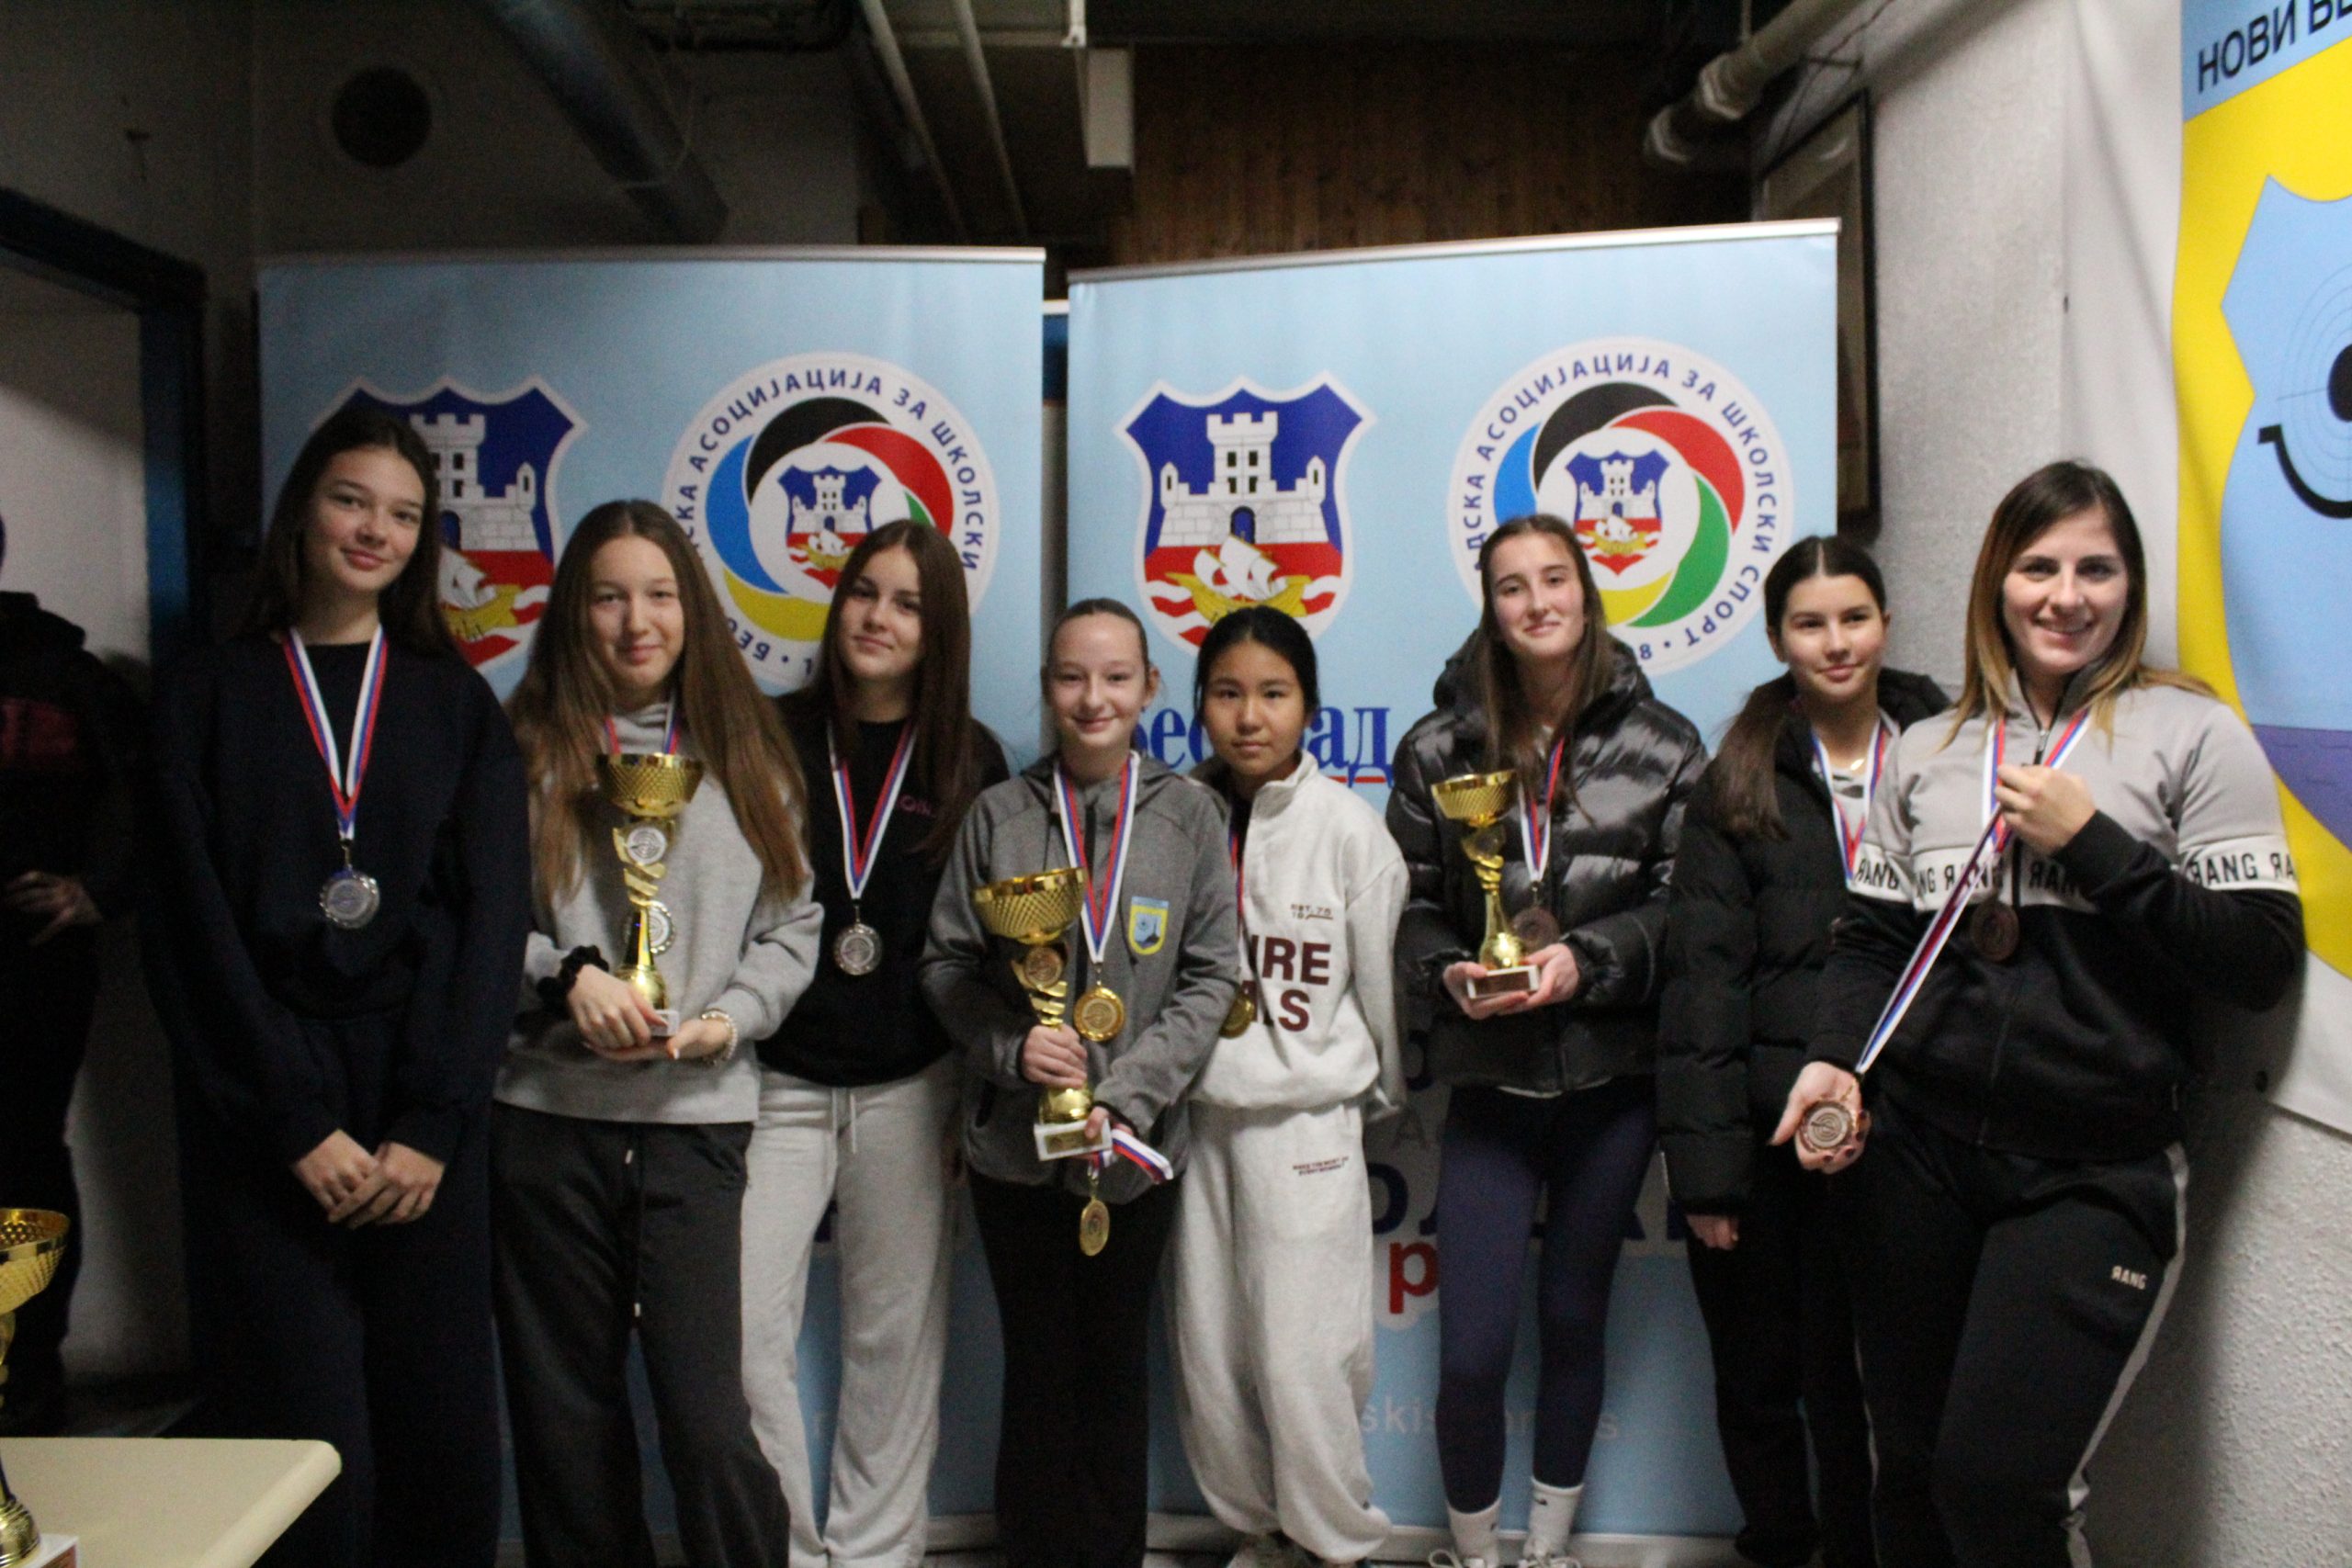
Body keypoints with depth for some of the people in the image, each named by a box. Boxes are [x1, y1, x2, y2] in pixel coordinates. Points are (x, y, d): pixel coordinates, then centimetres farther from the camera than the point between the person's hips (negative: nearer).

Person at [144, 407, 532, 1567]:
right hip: (264, 1119, -1)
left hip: (424, 1120, 1)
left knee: (443, 1443, 3)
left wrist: (432, 1123, -10)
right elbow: (192, 927, -1)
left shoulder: (456, 704, 10)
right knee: (309, 1459, -3)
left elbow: (492, 915, 1)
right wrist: (298, 1124, -10)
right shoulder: (205, 696, 7)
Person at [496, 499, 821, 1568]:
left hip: (696, 1118, 0)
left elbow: (791, 927, 10)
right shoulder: (526, 748, 6)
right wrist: (567, 975, -13)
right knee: (567, 1411, 10)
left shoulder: (745, 755, 10)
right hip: (548, 1114, 0)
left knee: (707, 1416, -5)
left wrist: (727, 1018, -6)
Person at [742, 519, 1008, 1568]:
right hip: (777, 1084, 0)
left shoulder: (970, 763, 4)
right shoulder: (771, 738, 2)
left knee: (895, 1340, 10)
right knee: (744, 1333, -4)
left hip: (913, 1089, 1)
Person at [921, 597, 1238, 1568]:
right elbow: (947, 963, 3)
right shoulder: (998, 815, 0)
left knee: (1114, 1366, 12)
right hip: (1015, 1142, 0)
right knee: (1038, 1368, 10)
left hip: (1138, 1147, 0)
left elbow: (1211, 976, -2)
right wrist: (1011, 1046, -14)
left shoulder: (1188, 815, -2)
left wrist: (1126, 1094, -12)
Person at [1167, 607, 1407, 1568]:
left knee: (1303, 1357, -2)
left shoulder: (1348, 827, -7)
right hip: (1194, 1115, 3)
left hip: (1307, 1118, -3)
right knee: (1207, 1353, 10)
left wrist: (1384, 1098, 12)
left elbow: (1383, 981, 3)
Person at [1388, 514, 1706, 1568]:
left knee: (1574, 1321, 16)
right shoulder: (1436, 750, 1)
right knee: (1472, 1350, -2)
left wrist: (1586, 960, -16)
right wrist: (1447, 971, -15)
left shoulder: (1660, 746, 0)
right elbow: (1412, 905, 4)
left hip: (1611, 1081, 1)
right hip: (1489, 1079, 0)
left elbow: (1681, 904, -2)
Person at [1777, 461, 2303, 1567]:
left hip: (2093, 1173, -3)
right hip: (1917, 1152, 4)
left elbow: (2263, 959, -6)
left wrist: (2091, 844, -13)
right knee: (1908, 1472, 12)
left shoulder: (2190, 734, 0)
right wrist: (1834, 1055, -4)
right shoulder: (1929, 750, 11)